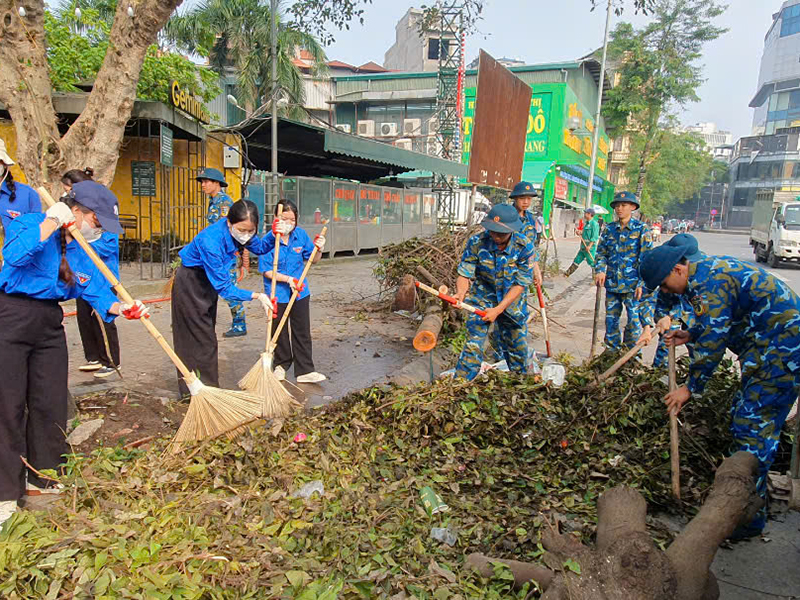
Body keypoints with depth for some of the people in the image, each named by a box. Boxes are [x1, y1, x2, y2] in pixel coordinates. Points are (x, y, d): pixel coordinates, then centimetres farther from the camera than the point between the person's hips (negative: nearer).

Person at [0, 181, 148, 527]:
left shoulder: (80, 250, 9)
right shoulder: (29, 223, -9)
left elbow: (95, 289, 2)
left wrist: (119, 307, -15)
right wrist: (50, 223, -23)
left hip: (49, 323, 7)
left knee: (50, 402, 10)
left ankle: (41, 478, 27)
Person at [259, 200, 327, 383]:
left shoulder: (301, 235, -5)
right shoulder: (268, 240, -16)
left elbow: (312, 260, 5)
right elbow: (267, 271, -14)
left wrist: (318, 249, -15)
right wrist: (288, 279, -24)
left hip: (300, 291, 3)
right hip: (277, 293, -3)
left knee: (302, 332, 6)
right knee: (279, 331, 14)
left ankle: (305, 370, 14)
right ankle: (282, 364, 36)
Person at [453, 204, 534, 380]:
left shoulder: (524, 246, -19)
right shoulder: (476, 242, -19)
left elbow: (520, 284, -16)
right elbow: (465, 274, -15)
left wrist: (498, 309, -23)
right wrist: (460, 293, -37)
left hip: (511, 302, 1)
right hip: (481, 299, -1)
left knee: (517, 346, 14)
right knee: (473, 345, -11)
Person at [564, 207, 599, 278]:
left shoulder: (594, 224, -14)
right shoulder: (587, 223, 15)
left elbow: (595, 237, -20)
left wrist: (589, 246, -26)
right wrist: (580, 234, 7)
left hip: (590, 248, -9)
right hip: (583, 247, 9)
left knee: (592, 263, -4)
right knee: (577, 260, 14)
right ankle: (567, 273, 20)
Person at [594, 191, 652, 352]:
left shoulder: (641, 229, -3)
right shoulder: (609, 229, 8)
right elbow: (601, 252, 12)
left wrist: (641, 284, -12)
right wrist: (600, 271, -7)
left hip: (632, 284, -4)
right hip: (612, 283, 4)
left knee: (634, 320, 1)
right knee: (611, 319, 11)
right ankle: (611, 352, 25)